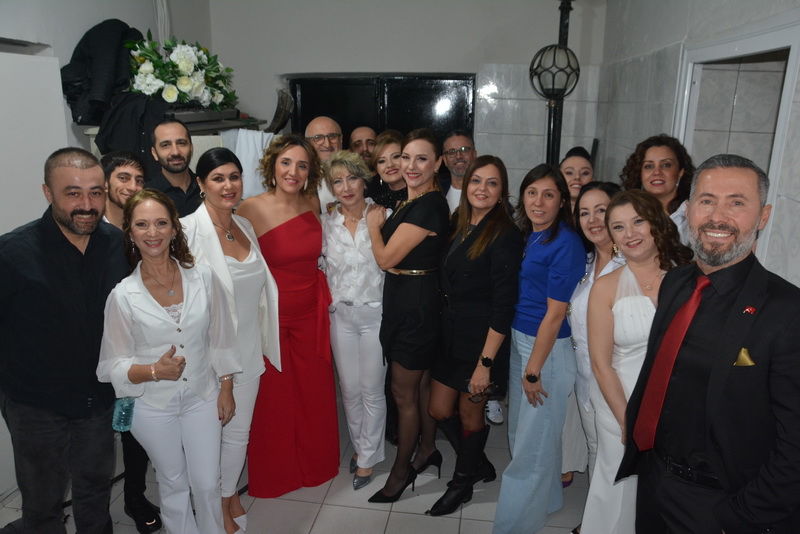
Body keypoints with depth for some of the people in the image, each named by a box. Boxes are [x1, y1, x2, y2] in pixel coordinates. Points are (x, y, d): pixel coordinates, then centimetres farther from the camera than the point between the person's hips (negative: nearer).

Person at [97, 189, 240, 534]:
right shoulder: (123, 295, -13)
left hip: (202, 397, 1)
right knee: (173, 484, 19)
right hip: (152, 406, -1)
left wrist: (226, 390, 1)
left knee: (207, 483, 12)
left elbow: (220, 340, -1)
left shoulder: (203, 278, -10)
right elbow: (113, 365, -8)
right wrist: (155, 371, -24)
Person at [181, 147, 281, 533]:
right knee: (212, 432, 13)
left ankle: (230, 493, 43)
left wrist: (265, 343, 14)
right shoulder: (189, 229, -16)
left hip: (248, 349, 6)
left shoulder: (245, 226, 5)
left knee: (240, 431, 19)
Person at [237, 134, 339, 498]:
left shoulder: (312, 203, 0)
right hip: (269, 316, -4)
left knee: (315, 393, 15)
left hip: (310, 314, 4)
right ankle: (274, 474, 35)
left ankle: (316, 464, 40)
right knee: (273, 398, 10)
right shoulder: (251, 209, -14)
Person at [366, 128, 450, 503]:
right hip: (413, 304, 10)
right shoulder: (411, 201, 10)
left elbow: (386, 257, -19)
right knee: (421, 384, 22)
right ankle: (427, 450, 41)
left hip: (414, 305, -10)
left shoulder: (429, 205, -21)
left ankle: (401, 470, 24)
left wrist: (374, 224, -4)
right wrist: (380, 222, 3)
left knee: (403, 393, 5)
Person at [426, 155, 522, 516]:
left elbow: (503, 305, -18)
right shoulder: (458, 225, 7)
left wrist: (485, 362, -20)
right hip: (451, 333, 7)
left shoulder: (504, 235, -15)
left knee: (469, 413, 11)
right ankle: (479, 464, 40)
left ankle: (462, 483, 37)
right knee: (439, 409, 14)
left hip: (482, 339, -7)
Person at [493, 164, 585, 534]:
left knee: (533, 442, 8)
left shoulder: (565, 244, -18)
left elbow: (555, 313, -19)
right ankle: (544, 499, 46)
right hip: (518, 341, 8)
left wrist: (533, 371, -16)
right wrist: (523, 362, 9)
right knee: (519, 433, 23)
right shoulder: (528, 237, 5)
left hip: (547, 349, -8)